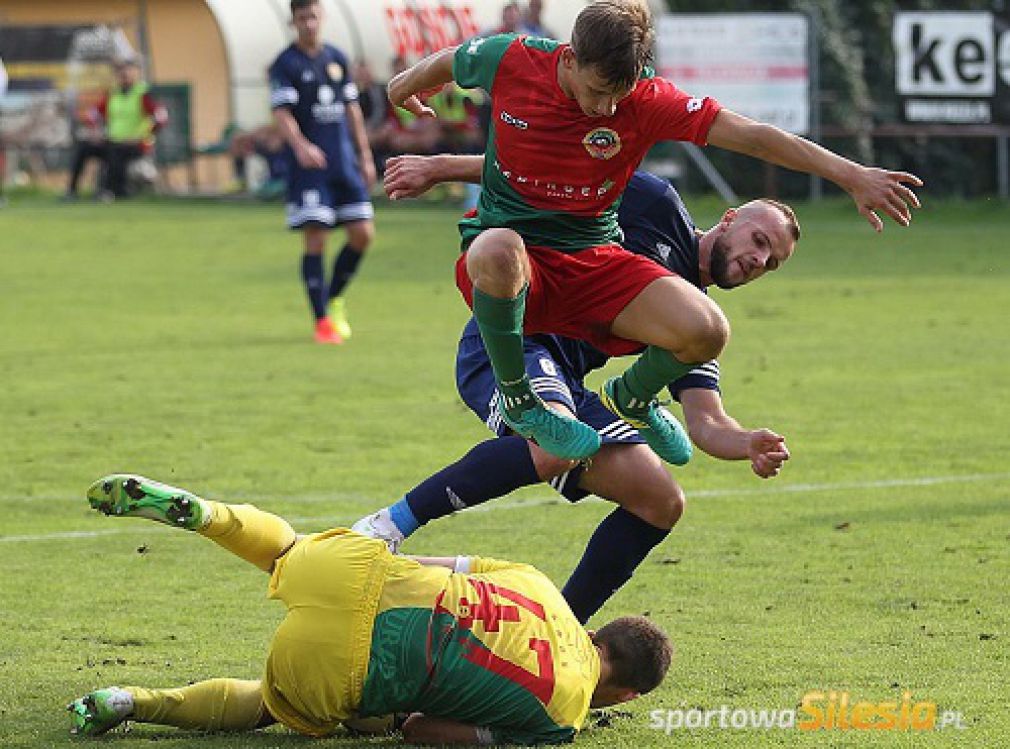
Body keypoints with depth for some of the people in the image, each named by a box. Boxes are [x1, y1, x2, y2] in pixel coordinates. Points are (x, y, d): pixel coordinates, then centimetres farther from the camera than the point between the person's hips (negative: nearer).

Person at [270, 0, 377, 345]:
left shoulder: (337, 59, 13)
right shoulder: (286, 64, -5)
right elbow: (282, 113, -16)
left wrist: (365, 156, 17)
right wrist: (301, 146, -33)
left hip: (344, 161, 5)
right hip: (308, 163, -5)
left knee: (363, 234, 1)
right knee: (315, 239, -9)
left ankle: (334, 299, 23)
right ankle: (322, 320, -4)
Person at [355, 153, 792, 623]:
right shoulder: (660, 206, 2)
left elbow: (706, 422, 6)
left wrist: (750, 445, -18)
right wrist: (437, 169, -5)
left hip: (565, 382, 8)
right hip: (510, 339, -8)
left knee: (662, 503, -2)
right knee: (554, 446, -36)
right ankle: (387, 527, -24)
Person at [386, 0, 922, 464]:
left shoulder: (648, 103, -13)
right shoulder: (511, 62, -13)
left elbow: (752, 135, -15)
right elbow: (449, 61, 11)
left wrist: (851, 175, -19)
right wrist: (405, 87, 32)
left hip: (593, 257, 2)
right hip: (507, 271, -2)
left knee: (705, 331, -23)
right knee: (499, 250, -43)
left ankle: (630, 398, 15)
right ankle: (516, 401, -15)